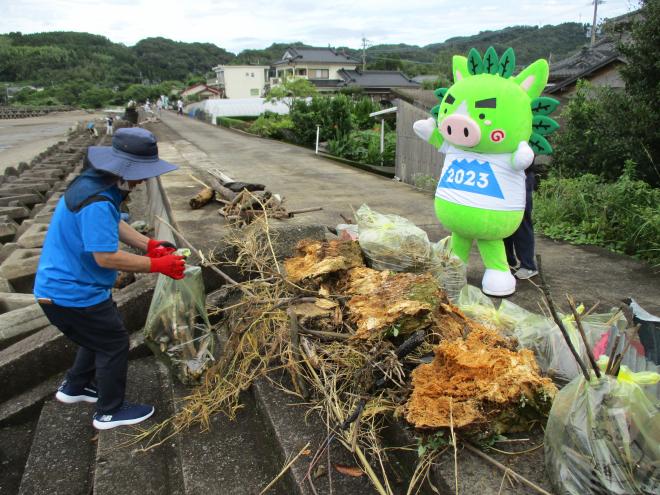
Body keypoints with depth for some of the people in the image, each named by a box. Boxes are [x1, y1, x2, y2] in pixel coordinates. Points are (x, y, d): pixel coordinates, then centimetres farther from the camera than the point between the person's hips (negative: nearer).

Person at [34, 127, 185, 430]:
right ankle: (110, 413, 23)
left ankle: (74, 388, 47)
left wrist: (150, 245, 0)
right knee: (114, 343, 5)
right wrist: (157, 265, -23)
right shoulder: (96, 201, -31)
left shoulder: (101, 184, 1)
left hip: (63, 286, 10)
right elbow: (106, 257, -32)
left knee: (102, 336, 27)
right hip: (71, 294, -10)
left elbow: (114, 225, 13)